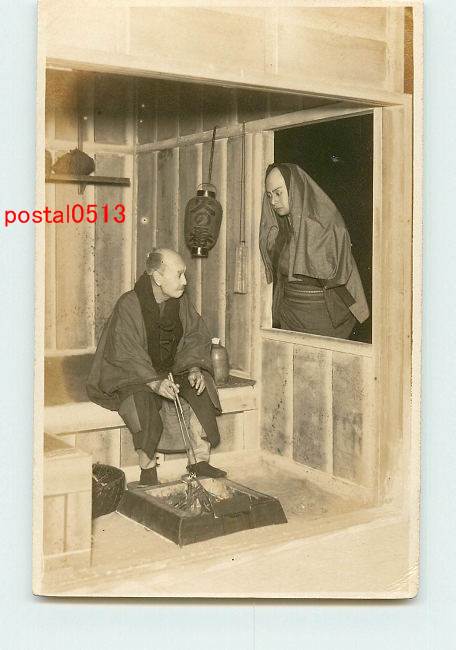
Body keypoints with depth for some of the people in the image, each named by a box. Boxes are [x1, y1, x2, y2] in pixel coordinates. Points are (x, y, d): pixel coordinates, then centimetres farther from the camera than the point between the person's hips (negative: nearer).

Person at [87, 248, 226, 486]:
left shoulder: (181, 302, 0)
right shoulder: (129, 305, -18)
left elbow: (197, 337, 5)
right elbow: (125, 355, -22)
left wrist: (194, 368, -14)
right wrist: (154, 383, -35)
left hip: (170, 372, 5)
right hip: (129, 376, -5)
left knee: (200, 390, -19)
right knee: (143, 402, -34)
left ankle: (200, 460, -13)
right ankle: (147, 469, -20)